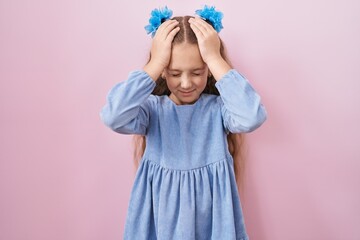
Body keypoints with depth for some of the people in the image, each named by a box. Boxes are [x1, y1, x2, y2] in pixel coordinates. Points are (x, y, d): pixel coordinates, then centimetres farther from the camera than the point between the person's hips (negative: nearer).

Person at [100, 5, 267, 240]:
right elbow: (114, 118, -27)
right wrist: (155, 63, -24)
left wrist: (215, 58, -25)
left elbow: (251, 118, -30)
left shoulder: (218, 107, -9)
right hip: (160, 216, 0)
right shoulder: (153, 108, -9)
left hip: (210, 216, 0)